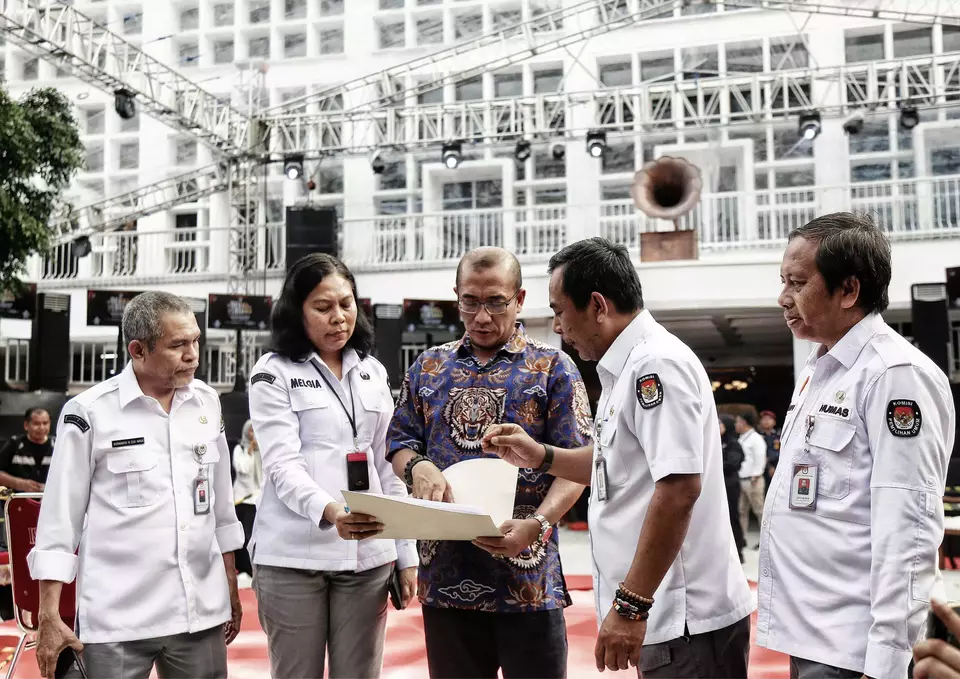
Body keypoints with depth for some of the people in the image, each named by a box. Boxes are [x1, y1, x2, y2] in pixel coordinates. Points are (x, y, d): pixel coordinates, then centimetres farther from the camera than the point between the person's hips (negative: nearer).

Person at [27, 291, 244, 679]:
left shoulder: (208, 403, 5)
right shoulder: (90, 413, -8)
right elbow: (59, 517, -5)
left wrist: (231, 588, 14)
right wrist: (49, 617, -6)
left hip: (202, 611, 4)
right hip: (117, 619, -3)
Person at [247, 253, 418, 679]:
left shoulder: (372, 372, 13)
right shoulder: (274, 373, -1)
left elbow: (388, 467, 14)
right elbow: (283, 466, -12)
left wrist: (406, 553, 8)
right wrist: (328, 511, -31)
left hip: (368, 555, 4)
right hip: (294, 557, -3)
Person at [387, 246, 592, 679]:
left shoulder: (552, 367, 2)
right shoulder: (429, 367, 13)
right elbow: (400, 445, 14)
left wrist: (538, 525, -21)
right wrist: (417, 466, -10)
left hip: (526, 574, -3)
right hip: (445, 574, 3)